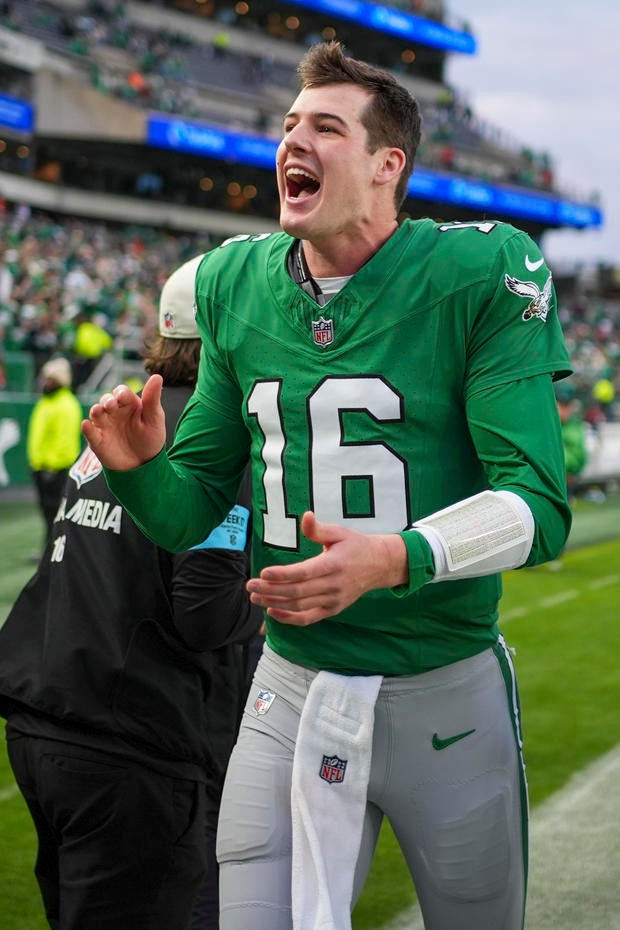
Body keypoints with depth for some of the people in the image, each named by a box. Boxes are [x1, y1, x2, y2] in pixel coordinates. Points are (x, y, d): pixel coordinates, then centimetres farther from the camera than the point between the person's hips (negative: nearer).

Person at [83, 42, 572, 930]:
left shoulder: (481, 275, -10)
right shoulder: (236, 285, 5)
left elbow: (537, 504, -15)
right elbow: (193, 509, 10)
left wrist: (395, 560, -32)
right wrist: (139, 467, -13)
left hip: (449, 694, -2)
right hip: (292, 691, 3)